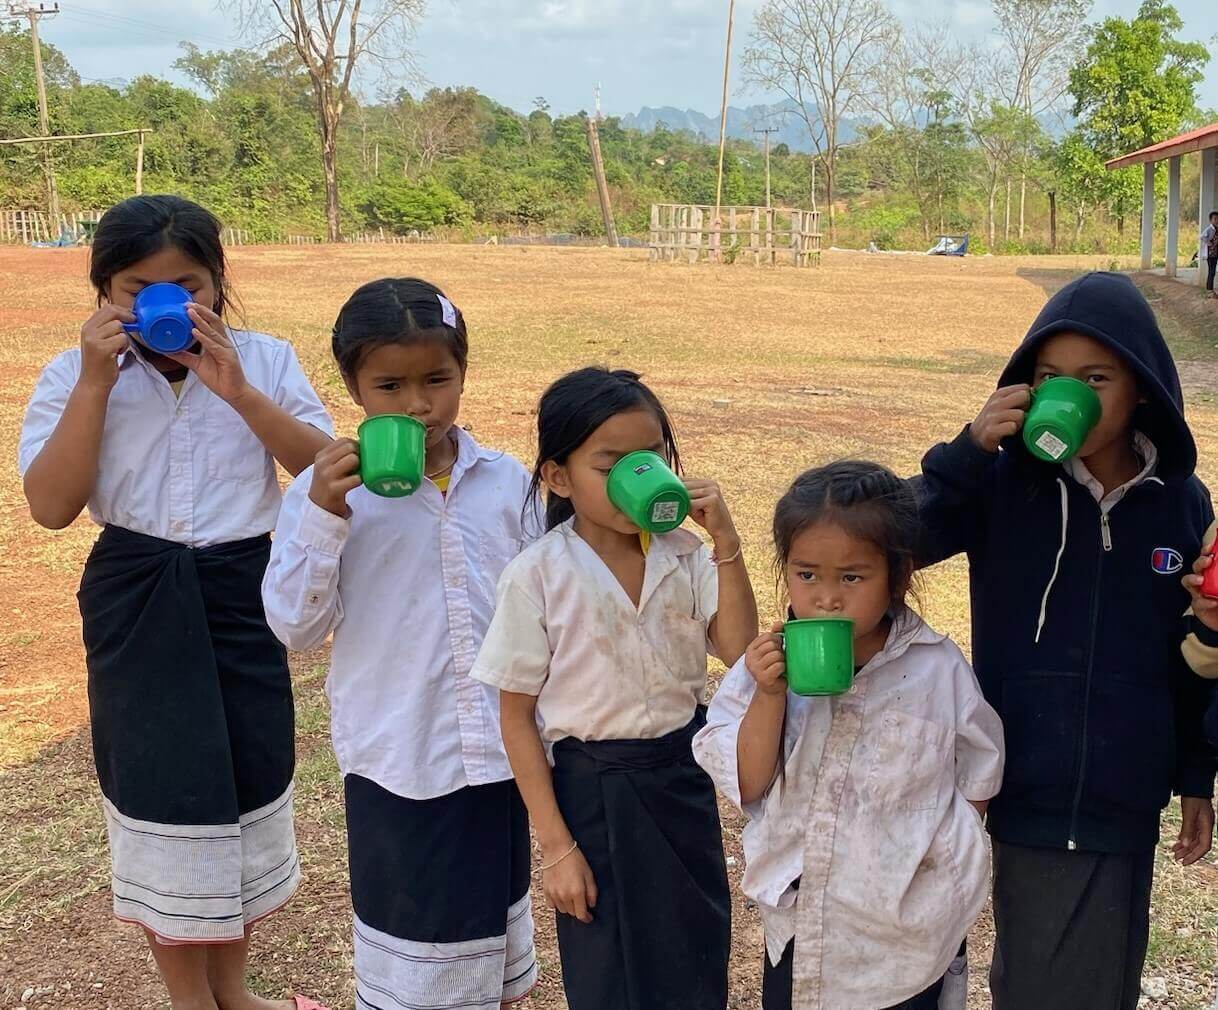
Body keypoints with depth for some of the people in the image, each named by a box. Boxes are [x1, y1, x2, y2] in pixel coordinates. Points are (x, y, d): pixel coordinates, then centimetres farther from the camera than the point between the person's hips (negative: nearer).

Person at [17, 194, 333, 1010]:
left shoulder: (265, 361, -3)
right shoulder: (73, 375, -5)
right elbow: (51, 506, -14)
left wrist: (238, 391, -22)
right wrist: (95, 382, -19)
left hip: (243, 592, 2)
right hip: (138, 604, -1)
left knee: (249, 781, 13)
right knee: (161, 790, 7)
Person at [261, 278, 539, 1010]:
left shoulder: (507, 482, -2)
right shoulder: (329, 489, -9)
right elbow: (298, 628, -12)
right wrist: (322, 515, -24)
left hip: (499, 752, 3)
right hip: (397, 759, -2)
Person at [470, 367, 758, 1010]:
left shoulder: (682, 555, -5)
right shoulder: (537, 577, -15)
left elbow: (738, 651, -15)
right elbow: (517, 718, -10)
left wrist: (725, 543, -21)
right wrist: (555, 845, -10)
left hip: (684, 778, 3)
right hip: (594, 790, -3)